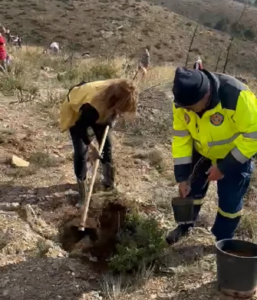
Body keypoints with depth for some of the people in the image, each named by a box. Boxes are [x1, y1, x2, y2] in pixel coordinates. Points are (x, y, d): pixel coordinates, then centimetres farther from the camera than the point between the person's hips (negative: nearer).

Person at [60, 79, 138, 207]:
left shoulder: (115, 94, -29)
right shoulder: (93, 107, -46)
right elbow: (82, 128, -30)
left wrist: (111, 119, -13)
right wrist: (93, 147, -22)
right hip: (76, 111, -6)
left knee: (106, 143, 8)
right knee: (81, 151, -11)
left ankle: (109, 181, 28)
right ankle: (82, 194, 1)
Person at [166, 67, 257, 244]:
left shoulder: (237, 96, -39)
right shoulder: (181, 103, -23)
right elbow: (181, 137, -13)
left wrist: (224, 166, -27)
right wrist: (182, 176, -15)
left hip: (235, 155, -4)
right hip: (202, 152, 4)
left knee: (229, 200, 1)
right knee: (192, 188, 13)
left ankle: (223, 240, 26)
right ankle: (185, 226, 40)